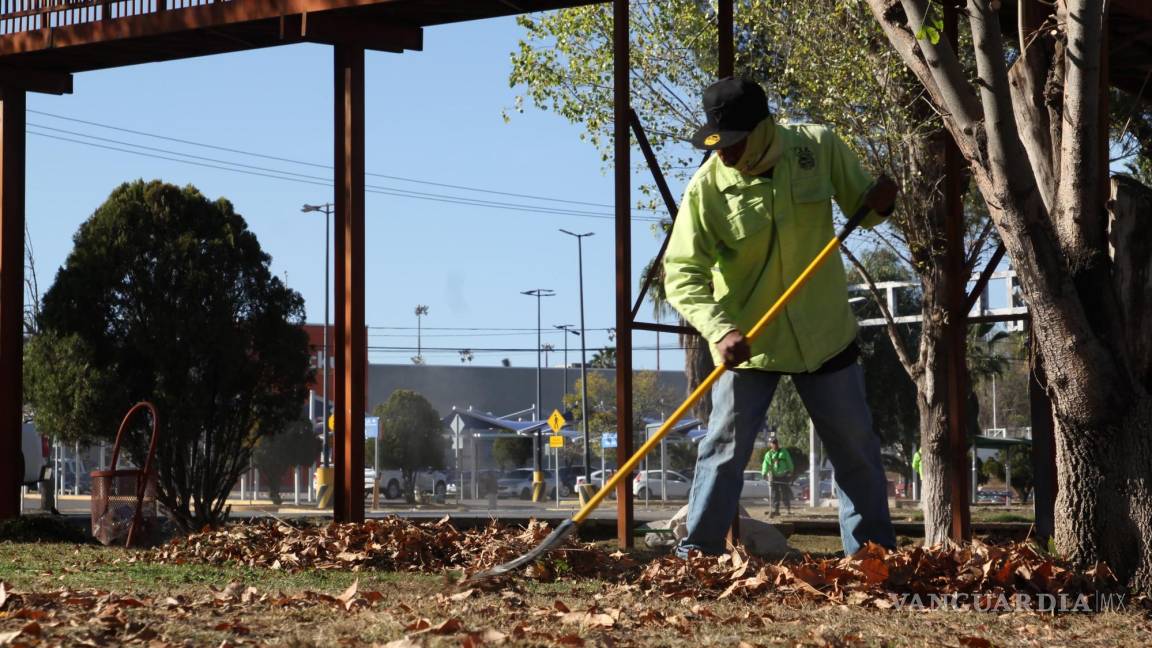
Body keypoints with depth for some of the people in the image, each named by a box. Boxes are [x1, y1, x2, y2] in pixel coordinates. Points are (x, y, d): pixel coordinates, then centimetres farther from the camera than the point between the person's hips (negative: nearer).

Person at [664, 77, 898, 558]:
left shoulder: (819, 148, -10)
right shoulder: (707, 187, -18)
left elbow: (860, 205, 6)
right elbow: (682, 274, -19)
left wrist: (879, 203, -19)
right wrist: (719, 330, -34)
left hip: (824, 334, 2)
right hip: (745, 340, -2)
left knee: (856, 447, 10)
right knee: (725, 450, -4)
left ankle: (874, 550, 22)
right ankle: (698, 552, 8)